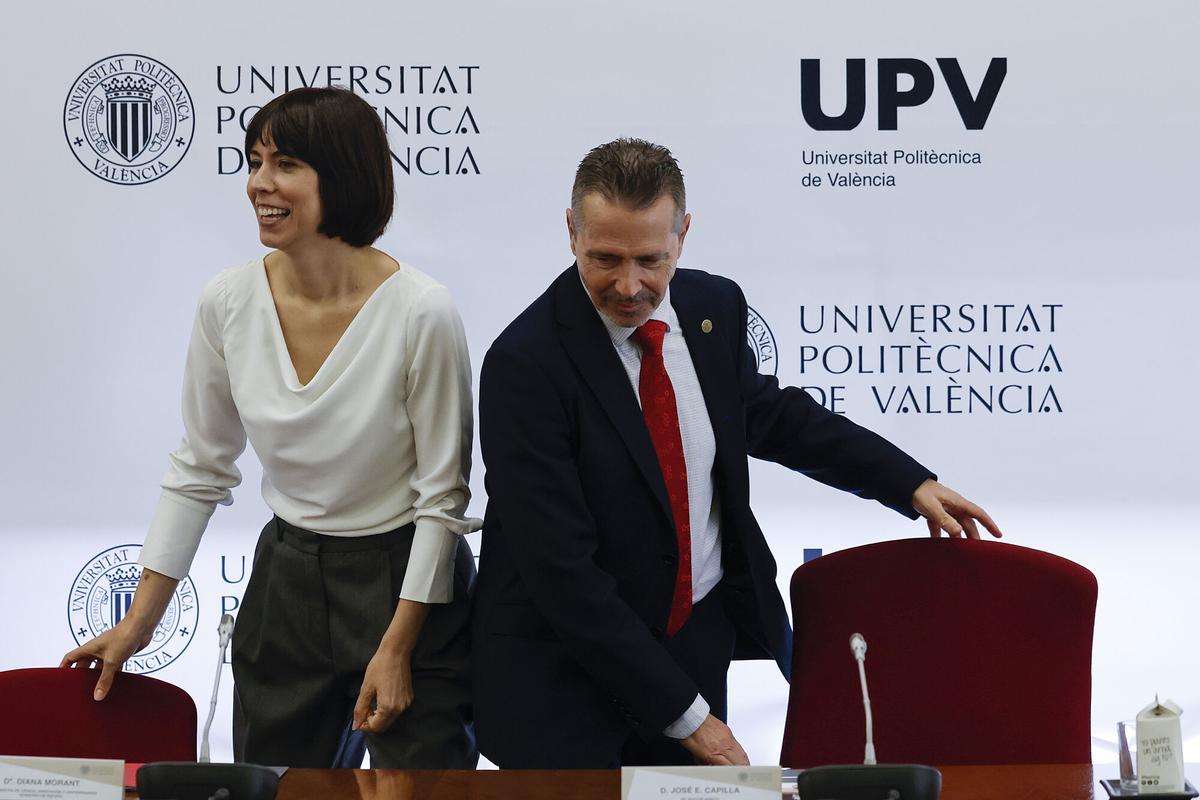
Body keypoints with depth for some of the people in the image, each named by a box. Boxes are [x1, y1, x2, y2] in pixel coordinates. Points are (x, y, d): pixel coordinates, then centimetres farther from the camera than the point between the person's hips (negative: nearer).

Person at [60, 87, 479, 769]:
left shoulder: (423, 313, -18)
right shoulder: (228, 303, -6)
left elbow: (443, 494, -11)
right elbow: (199, 471, 6)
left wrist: (397, 649, -11)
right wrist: (138, 623, 5)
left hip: (407, 584, -4)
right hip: (286, 581, 4)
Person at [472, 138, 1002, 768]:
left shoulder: (714, 308, -2)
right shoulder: (525, 364, -22)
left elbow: (768, 414, 20)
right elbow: (561, 572, -23)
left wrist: (911, 484, 13)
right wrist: (685, 715, -22)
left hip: (700, 639, 5)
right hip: (565, 671, -5)